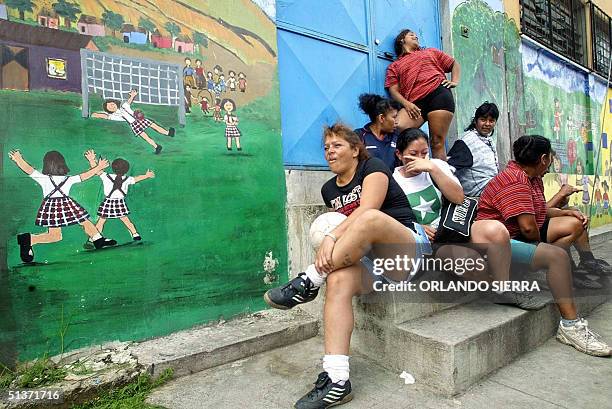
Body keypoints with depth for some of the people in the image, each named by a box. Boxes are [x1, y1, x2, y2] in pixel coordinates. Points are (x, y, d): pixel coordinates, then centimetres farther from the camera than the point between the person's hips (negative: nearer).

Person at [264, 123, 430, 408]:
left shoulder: (373, 167, -2)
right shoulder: (329, 189, 17)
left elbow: (367, 211, -19)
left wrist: (331, 238, -29)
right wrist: (334, 249, 1)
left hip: (409, 248, -5)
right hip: (371, 260, 5)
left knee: (371, 218, -37)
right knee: (338, 280, -30)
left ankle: (309, 282, -27)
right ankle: (336, 381, -32)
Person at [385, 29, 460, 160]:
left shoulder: (431, 52, 31)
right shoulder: (394, 66, 23)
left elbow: (454, 63, 33)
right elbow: (394, 90, 10)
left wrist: (454, 81, 13)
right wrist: (406, 104, -9)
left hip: (439, 94, 1)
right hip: (414, 103, 0)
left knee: (437, 142, -11)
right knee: (397, 128, -29)